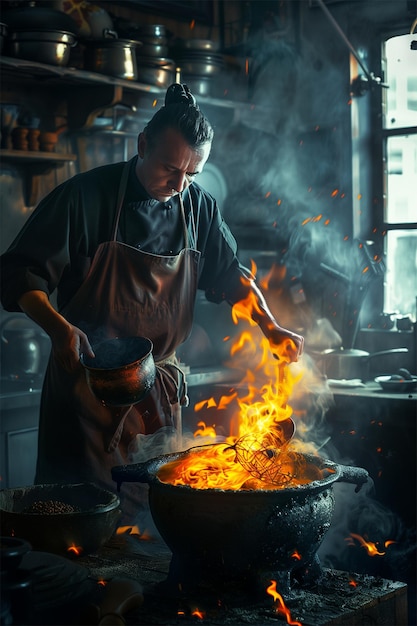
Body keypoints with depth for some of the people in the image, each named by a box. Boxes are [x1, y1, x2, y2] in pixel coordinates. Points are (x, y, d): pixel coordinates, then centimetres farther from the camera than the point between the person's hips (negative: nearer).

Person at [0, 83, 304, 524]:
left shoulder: (198, 207, 4)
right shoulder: (85, 196, -10)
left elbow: (229, 274, 18)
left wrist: (270, 327, 5)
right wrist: (59, 328, -26)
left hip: (158, 389, 4)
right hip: (87, 382, -4)